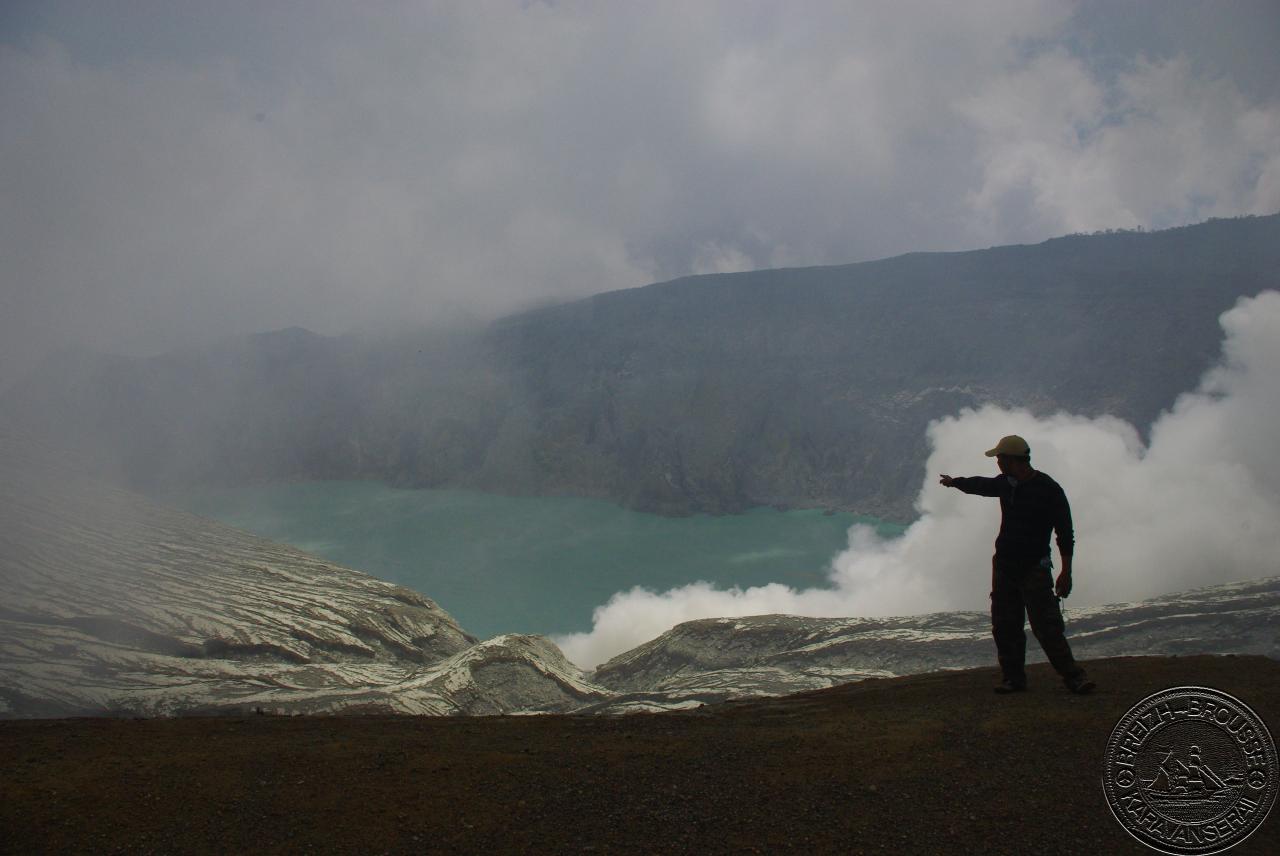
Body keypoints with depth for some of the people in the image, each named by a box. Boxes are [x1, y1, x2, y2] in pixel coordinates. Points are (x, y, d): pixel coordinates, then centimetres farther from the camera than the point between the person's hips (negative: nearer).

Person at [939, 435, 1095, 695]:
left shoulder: (1049, 489, -11)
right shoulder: (1005, 484, 8)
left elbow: (1065, 534, -10)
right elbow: (980, 485, 31)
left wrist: (1066, 572, -14)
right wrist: (954, 482, 48)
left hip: (1034, 569, -6)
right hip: (1004, 566, 6)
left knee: (1047, 626, -12)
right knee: (1005, 627, 5)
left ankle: (1073, 676, -4)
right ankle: (1013, 678, 14)